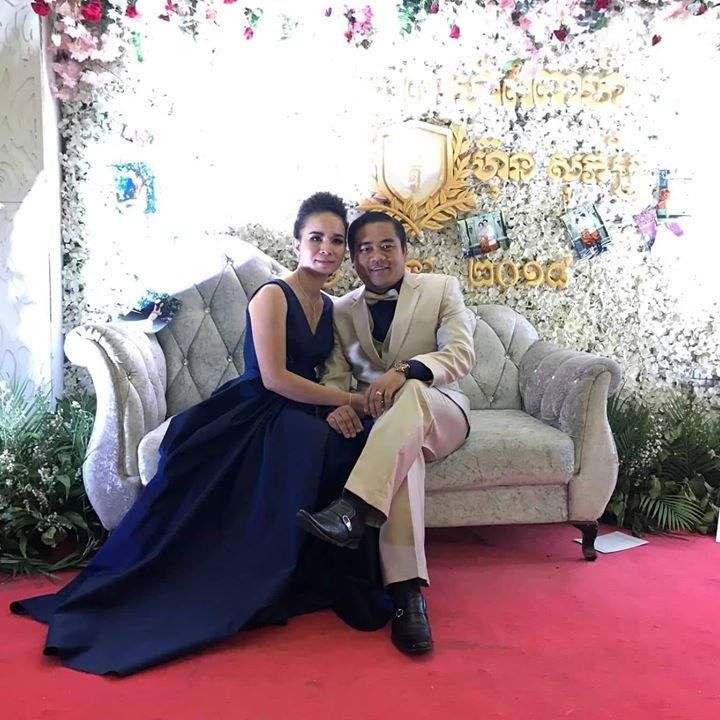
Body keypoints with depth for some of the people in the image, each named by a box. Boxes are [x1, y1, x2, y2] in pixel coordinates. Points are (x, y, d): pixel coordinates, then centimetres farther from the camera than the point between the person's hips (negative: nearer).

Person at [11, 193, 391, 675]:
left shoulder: (329, 307, 16)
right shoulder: (272, 296, -8)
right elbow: (274, 377, -17)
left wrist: (338, 408, -7)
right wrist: (347, 400, -12)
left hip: (305, 419, 7)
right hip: (254, 418, -7)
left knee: (356, 444, -24)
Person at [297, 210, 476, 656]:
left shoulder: (442, 289, 4)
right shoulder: (342, 311, 12)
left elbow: (462, 353, -10)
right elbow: (334, 376, 5)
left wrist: (405, 372, -30)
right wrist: (336, 403, -21)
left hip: (441, 411, -1)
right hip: (379, 421, 1)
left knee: (412, 394, -38)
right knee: (403, 453, -37)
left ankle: (353, 510, -50)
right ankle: (407, 592, -43)